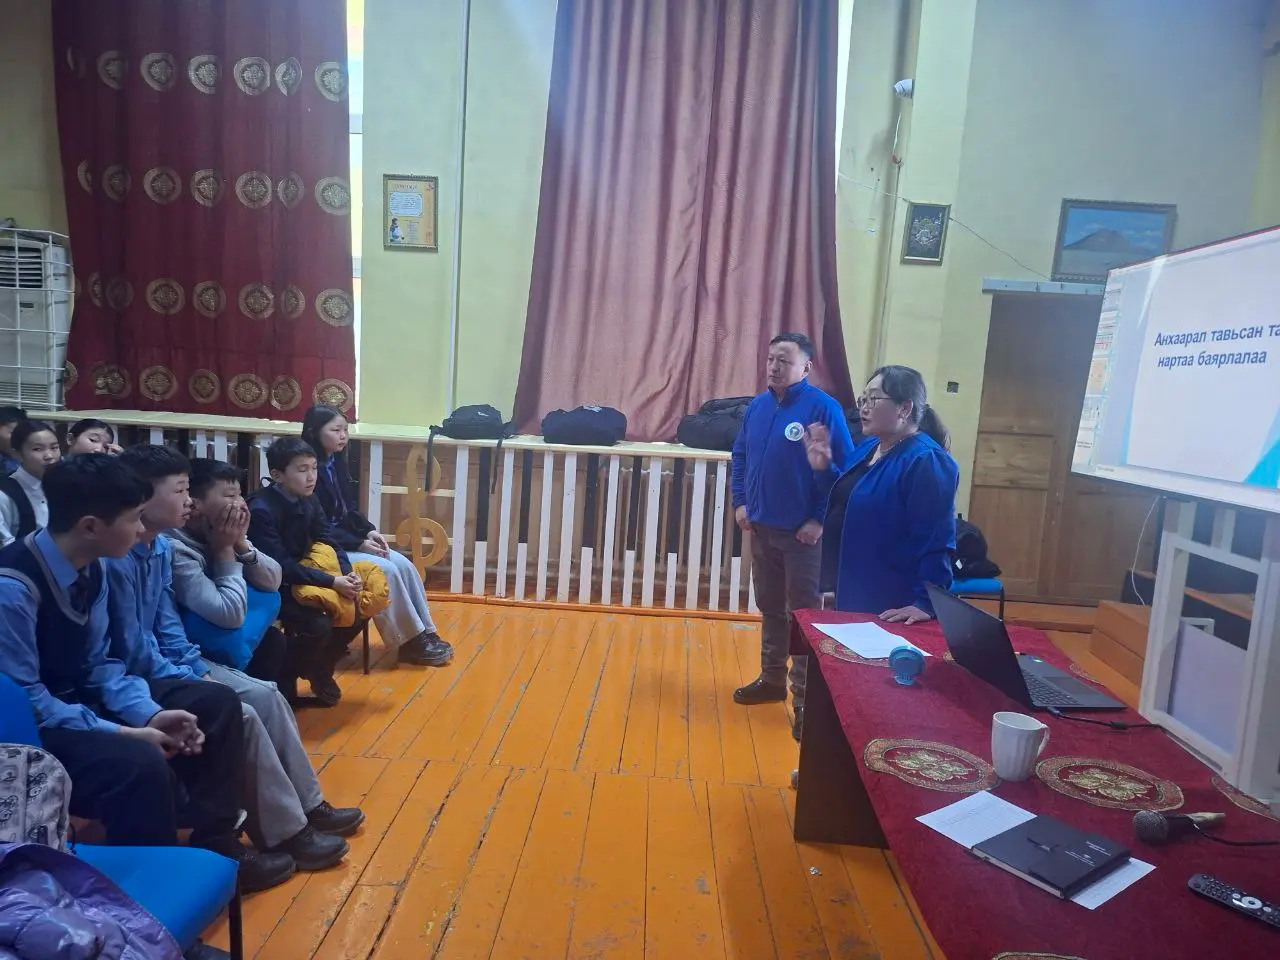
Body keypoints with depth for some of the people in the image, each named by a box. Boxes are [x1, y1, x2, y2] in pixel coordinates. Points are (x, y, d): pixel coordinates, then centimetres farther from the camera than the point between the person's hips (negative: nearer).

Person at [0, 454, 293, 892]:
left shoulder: (91, 568, -1)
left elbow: (97, 664, 5)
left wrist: (149, 713, -10)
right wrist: (120, 732, -24)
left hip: (78, 699, 9)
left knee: (217, 703, 1)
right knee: (139, 763, -35)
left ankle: (214, 844, 11)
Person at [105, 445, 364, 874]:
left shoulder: (160, 546, 3)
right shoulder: (116, 559, -26)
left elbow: (168, 622, 8)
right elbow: (132, 652, -23)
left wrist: (200, 669, -4)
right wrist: (195, 684, -16)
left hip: (166, 664, 9)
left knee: (266, 696, -1)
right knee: (241, 716, -21)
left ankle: (307, 805, 10)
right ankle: (284, 832, -6)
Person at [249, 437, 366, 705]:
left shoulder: (308, 502, 2)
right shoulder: (261, 509, -22)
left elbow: (329, 543, 2)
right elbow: (279, 566, -27)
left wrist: (349, 574, -19)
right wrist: (333, 582, -31)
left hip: (300, 579, 8)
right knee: (318, 625, -28)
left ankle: (319, 668, 17)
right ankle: (285, 679, 0)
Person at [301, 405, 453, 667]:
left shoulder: (336, 462, 9)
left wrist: (369, 531, -3)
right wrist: (359, 543, -20)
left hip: (347, 540, 8)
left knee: (404, 565, -9)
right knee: (386, 570, -21)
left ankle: (425, 633, -4)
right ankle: (410, 642, -10)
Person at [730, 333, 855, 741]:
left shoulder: (824, 408, -13)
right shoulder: (758, 406, 7)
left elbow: (844, 468, -13)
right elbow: (740, 456, 17)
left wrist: (820, 520, -15)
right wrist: (740, 502, 7)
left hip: (802, 532, -6)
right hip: (762, 527, 6)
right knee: (770, 607, 17)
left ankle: (806, 699, 11)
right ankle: (772, 679, 33)